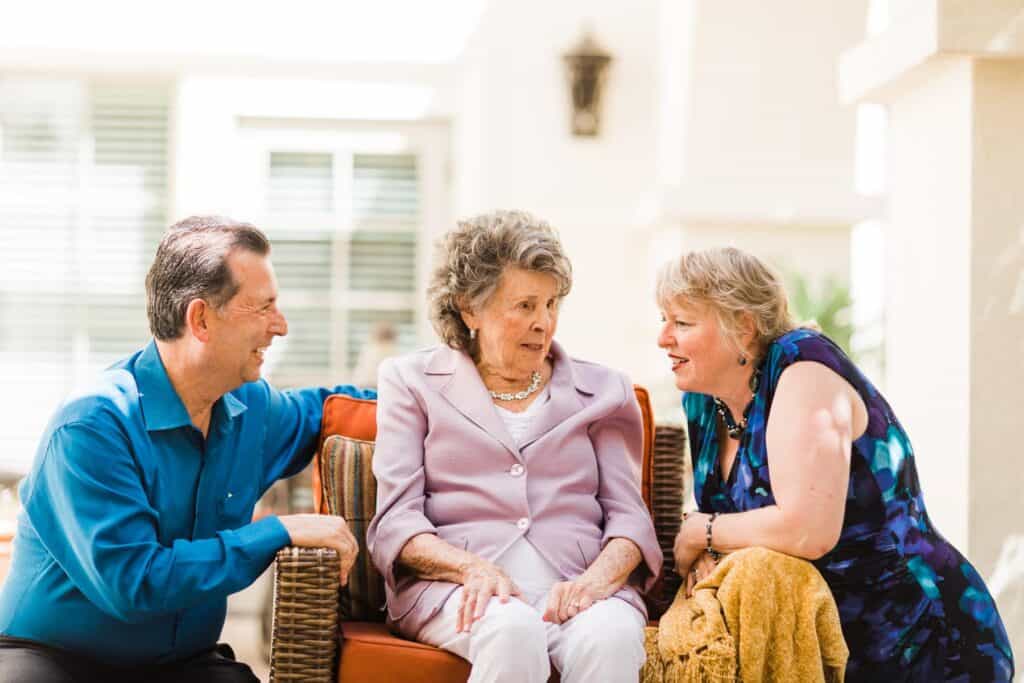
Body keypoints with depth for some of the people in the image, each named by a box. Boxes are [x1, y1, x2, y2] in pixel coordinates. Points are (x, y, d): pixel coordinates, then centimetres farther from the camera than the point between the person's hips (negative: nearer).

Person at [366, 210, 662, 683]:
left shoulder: (601, 390, 20)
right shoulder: (413, 381, 15)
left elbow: (628, 515, 10)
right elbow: (396, 522, 4)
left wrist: (598, 577, -13)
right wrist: (474, 569, -16)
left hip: (577, 583, 1)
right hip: (455, 586, -1)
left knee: (610, 638, -35)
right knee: (512, 630, -37)